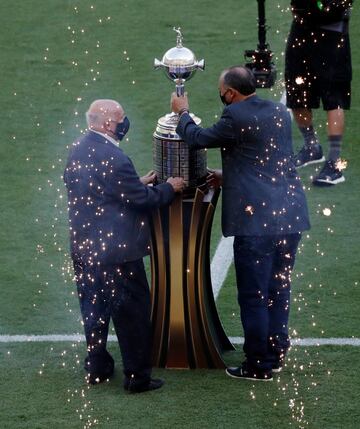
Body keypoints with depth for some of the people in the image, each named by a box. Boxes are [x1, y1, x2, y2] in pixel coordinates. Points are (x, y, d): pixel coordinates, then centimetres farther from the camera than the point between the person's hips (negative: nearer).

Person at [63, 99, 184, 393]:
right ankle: (137, 376, 8)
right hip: (116, 250, -8)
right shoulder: (114, 160, -24)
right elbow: (142, 200, -17)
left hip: (84, 247, 8)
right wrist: (169, 188, 0)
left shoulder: (77, 151, 3)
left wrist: (138, 183, 16)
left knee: (94, 309, 19)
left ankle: (97, 368, 29)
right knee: (132, 312, 3)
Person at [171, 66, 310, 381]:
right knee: (279, 290, 17)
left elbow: (198, 139, 2)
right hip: (290, 215, 7)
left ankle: (259, 366, 8)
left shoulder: (236, 117, -12)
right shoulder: (281, 113, 11)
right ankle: (276, 354, 25)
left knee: (253, 296, 2)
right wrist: (228, 176, 29)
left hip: (256, 221, -7)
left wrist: (183, 113, 20)